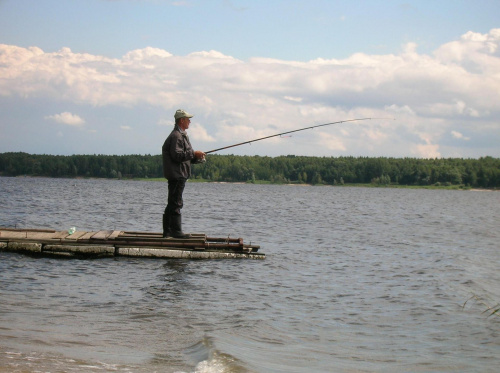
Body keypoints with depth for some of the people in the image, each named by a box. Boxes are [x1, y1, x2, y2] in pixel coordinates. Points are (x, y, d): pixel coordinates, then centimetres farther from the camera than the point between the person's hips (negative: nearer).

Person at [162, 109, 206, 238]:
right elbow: (177, 155, -23)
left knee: (172, 203, 12)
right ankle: (176, 231, -10)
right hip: (176, 174, -11)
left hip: (180, 175, 11)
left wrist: (197, 158, 7)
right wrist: (194, 154, -17)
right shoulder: (176, 136, -13)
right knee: (176, 203, -10)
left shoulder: (182, 135, 21)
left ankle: (167, 231, 16)